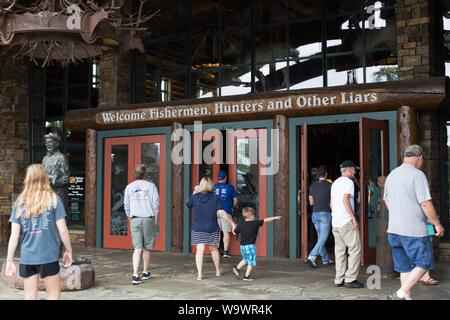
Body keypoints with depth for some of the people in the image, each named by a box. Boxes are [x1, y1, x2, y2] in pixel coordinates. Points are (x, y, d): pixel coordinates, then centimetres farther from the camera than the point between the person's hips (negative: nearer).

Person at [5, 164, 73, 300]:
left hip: (27, 258, 2)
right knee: (54, 294, 13)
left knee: (30, 297, 11)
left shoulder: (20, 202, 3)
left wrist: (10, 260, 7)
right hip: (49, 256, -2)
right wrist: (68, 250, 8)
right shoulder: (53, 199, -3)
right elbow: (62, 229, -5)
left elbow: (14, 235, 1)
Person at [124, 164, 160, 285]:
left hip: (135, 219, 1)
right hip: (148, 219, -1)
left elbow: (126, 206, 9)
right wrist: (155, 220, 6)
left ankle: (135, 275, -12)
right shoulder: (150, 186, -1)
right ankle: (145, 272, 25)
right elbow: (156, 205, -2)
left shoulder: (129, 187, 5)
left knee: (137, 248, -1)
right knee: (146, 248, 12)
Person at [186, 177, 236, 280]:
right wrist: (232, 222, -8)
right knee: (214, 249, 17)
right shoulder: (215, 198, -6)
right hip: (212, 228, 1)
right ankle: (218, 271, 33)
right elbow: (221, 213, -13)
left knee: (200, 250, -4)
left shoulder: (195, 197, -4)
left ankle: (199, 274, -13)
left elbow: (187, 205, 14)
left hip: (198, 228, -1)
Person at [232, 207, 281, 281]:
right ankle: (247, 276, 7)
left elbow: (235, 232, 10)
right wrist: (275, 218, -3)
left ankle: (237, 268, 20)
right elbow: (265, 220, -8)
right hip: (250, 246, -6)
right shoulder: (255, 223, -10)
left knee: (246, 259, 26)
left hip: (242, 245, 6)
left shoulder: (241, 224, 2)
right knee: (251, 261, 6)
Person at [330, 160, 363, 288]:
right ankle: (350, 279, -6)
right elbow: (345, 199, -20)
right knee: (355, 249, -4)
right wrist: (353, 217, -18)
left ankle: (339, 279, 10)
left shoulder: (335, 183, 19)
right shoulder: (348, 182, -8)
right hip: (346, 221, -9)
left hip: (335, 221, 9)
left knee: (340, 251, 10)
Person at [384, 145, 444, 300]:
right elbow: (425, 203, -16)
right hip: (414, 230, -7)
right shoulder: (417, 175, -11)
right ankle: (401, 293, -4)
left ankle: (407, 297, 16)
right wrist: (437, 224, -5)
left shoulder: (391, 175, 13)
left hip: (393, 229, 7)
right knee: (424, 263, 4)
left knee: (405, 267, 14)